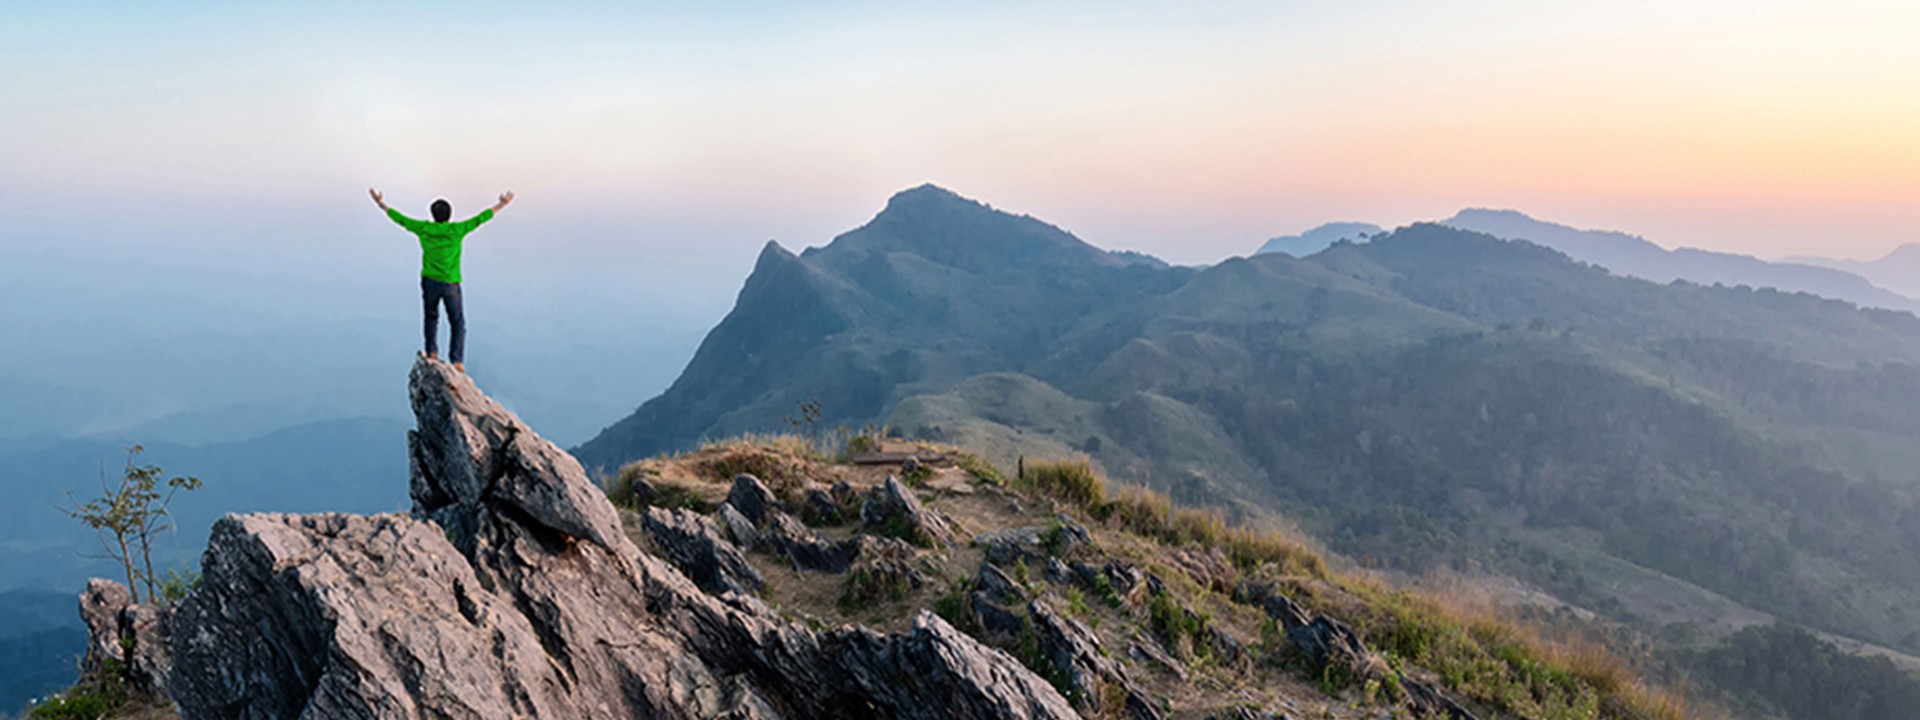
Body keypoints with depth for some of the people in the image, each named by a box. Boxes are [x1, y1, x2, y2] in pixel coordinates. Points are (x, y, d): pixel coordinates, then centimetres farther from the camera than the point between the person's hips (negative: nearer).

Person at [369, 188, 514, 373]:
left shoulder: (424, 229, -3)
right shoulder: (457, 230, -9)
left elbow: (400, 218, 9)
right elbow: (481, 218, -4)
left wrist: (381, 204, 23)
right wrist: (502, 204, 4)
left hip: (429, 281, 2)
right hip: (451, 283, -2)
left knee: (431, 318, 22)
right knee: (457, 322, 6)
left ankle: (432, 353, 29)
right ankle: (457, 361, -3)